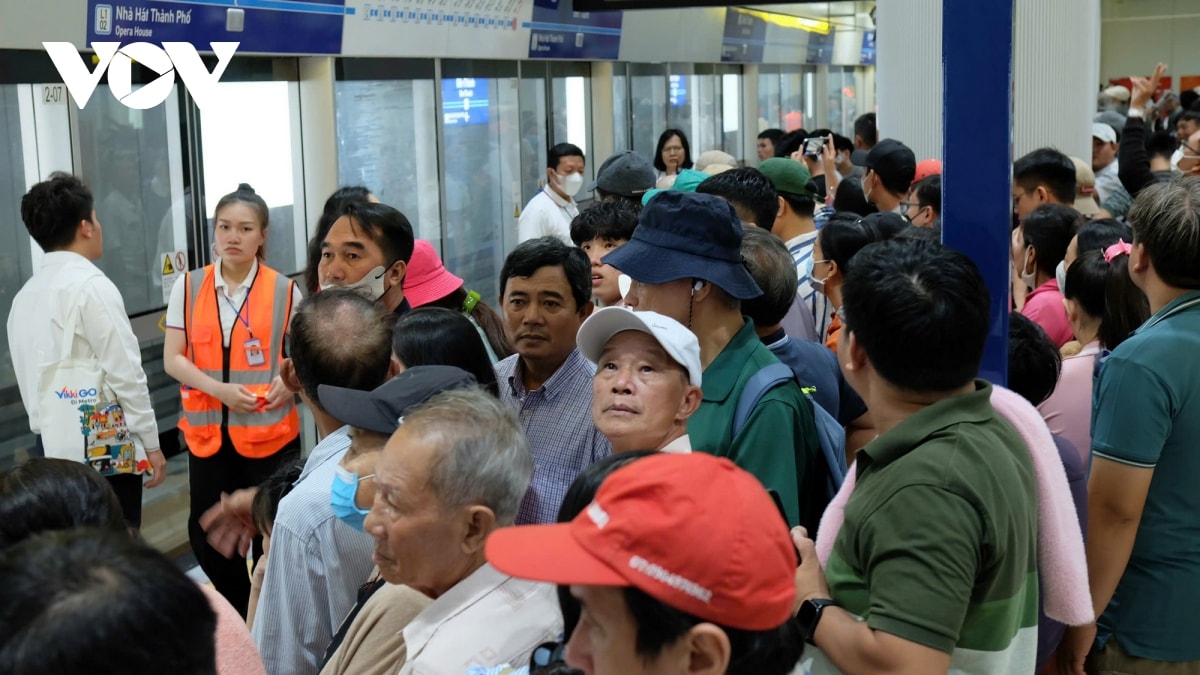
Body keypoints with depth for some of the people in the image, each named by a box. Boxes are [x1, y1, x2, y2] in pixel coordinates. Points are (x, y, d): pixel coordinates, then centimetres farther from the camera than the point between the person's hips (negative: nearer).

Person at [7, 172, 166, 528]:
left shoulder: (24, 296, 11)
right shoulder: (91, 285, -13)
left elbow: (30, 378, 15)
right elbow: (125, 373, -15)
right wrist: (151, 443, -8)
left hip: (51, 447, 7)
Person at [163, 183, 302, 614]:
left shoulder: (285, 292, -2)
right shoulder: (189, 287, 3)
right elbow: (173, 359, 1)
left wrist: (290, 382, -15)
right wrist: (219, 389, -15)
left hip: (270, 432, -2)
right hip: (207, 431, 3)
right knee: (204, 533, 8)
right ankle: (239, 615, 30)